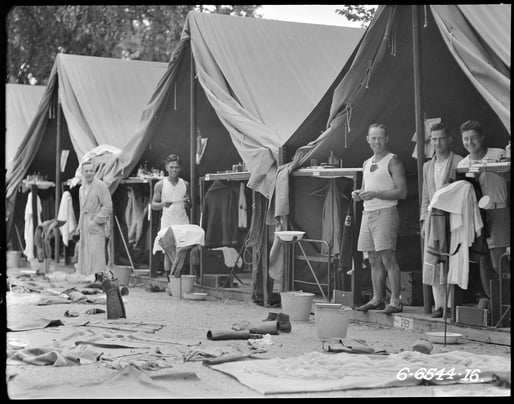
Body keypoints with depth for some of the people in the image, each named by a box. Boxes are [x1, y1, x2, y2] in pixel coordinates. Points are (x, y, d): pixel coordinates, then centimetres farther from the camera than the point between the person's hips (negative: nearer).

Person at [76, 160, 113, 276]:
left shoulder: (100, 186, -9)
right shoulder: (82, 188, 16)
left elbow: (108, 207, -13)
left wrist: (95, 221, -18)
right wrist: (80, 225, 18)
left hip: (97, 225, -8)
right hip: (85, 225, 8)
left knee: (96, 251, -15)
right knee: (84, 252, 6)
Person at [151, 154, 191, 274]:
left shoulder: (185, 184, 10)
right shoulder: (160, 185, 3)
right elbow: (153, 205, 4)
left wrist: (188, 203, -6)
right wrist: (163, 204, -17)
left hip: (183, 223, 2)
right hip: (167, 224, -2)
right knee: (168, 253, -2)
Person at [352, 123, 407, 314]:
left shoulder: (393, 162, -4)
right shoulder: (367, 163, 19)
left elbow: (402, 192, -12)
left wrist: (375, 194, -19)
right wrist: (359, 194, 5)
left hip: (385, 212, -7)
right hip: (368, 213, 7)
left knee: (388, 257, -11)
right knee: (374, 260, 8)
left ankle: (395, 301, -9)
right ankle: (377, 299, 14)